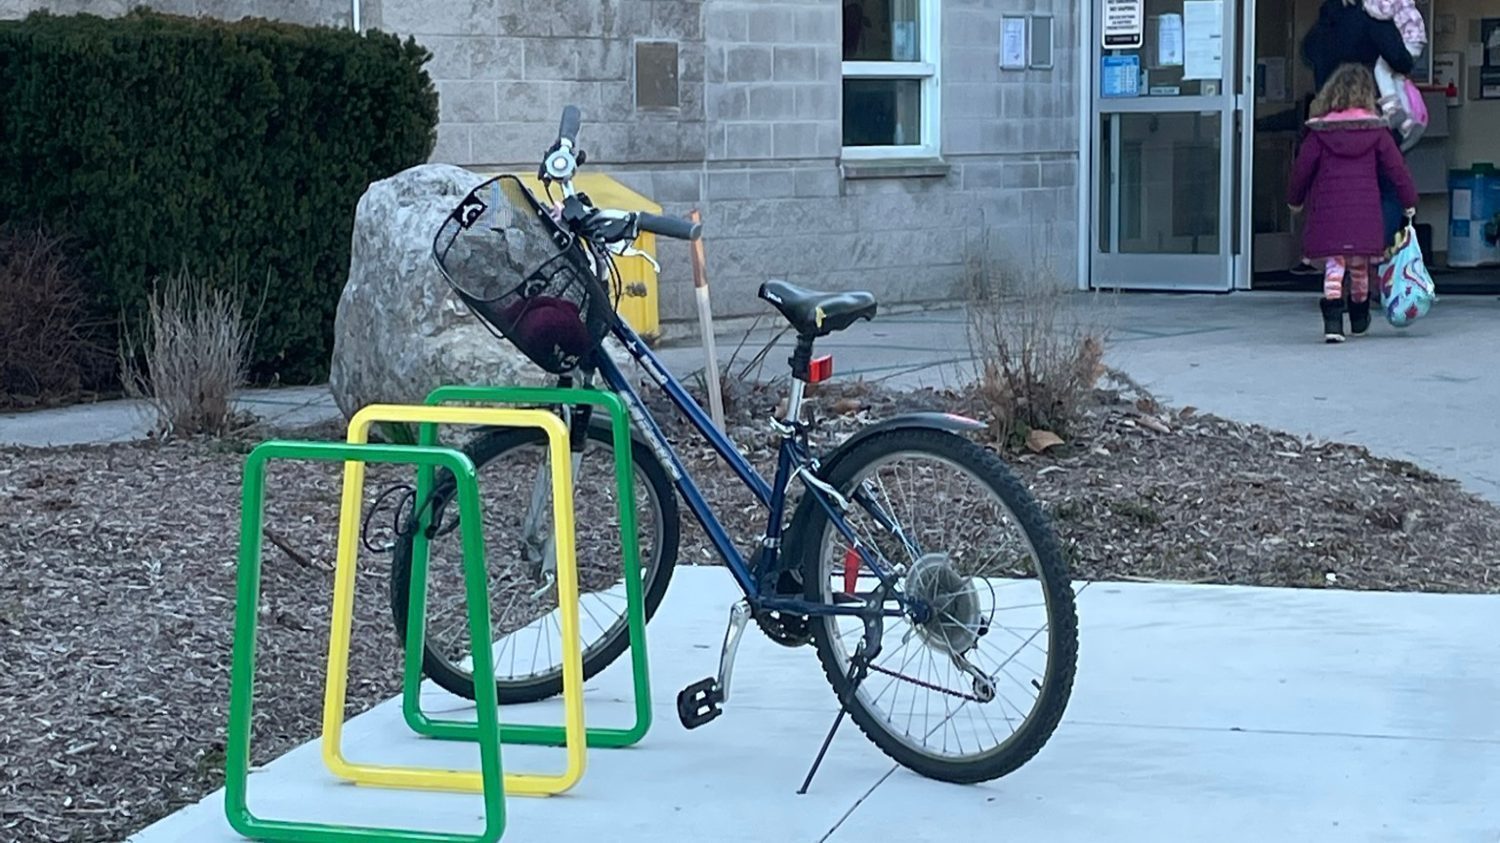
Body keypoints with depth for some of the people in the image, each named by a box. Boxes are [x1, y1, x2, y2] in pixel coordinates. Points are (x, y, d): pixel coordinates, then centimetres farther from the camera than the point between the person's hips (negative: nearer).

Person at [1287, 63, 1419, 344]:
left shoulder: (1319, 131, 1)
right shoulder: (1376, 130, 1)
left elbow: (1302, 168, 4)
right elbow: (1396, 168, 4)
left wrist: (1295, 200, 20)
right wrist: (1409, 201, 16)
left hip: (1327, 211, -1)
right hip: (1365, 212, 1)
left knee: (1334, 266, -1)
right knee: (1360, 268, 16)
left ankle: (1333, 321, -17)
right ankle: (1359, 319, 33)